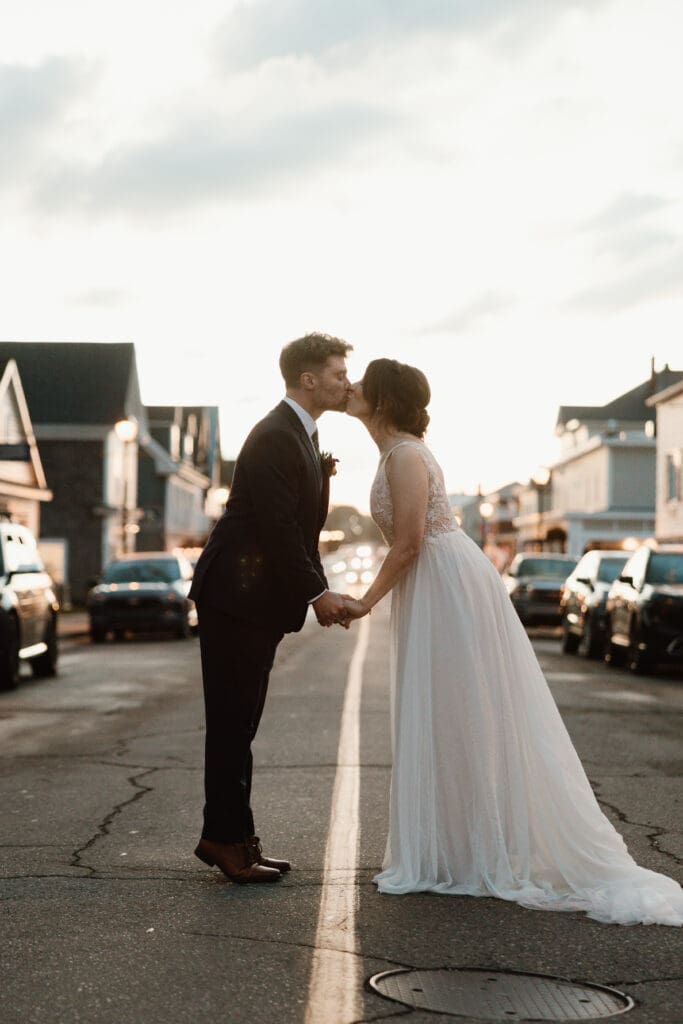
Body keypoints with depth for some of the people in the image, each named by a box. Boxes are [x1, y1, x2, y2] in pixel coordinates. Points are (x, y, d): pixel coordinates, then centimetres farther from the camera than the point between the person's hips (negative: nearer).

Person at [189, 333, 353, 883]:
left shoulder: (301, 436, 17)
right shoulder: (275, 438, -15)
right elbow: (278, 529, -21)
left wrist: (321, 591, 10)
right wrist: (318, 593, -14)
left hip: (260, 601, 10)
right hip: (237, 597, -10)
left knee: (239, 725, 12)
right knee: (233, 724, -4)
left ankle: (235, 838, 18)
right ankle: (226, 837, 3)